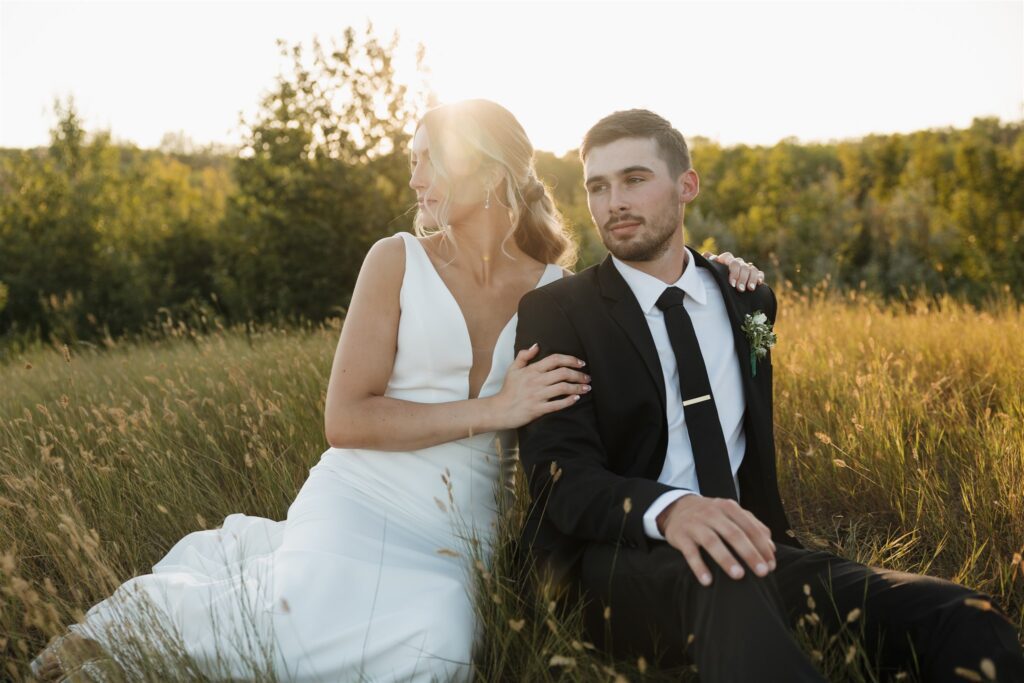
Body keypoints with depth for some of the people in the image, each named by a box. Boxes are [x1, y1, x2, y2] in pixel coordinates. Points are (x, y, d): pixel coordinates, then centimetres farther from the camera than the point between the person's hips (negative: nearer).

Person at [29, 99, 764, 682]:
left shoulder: (559, 291, 4)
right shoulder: (398, 260, -2)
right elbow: (345, 419, -9)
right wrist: (490, 410, -16)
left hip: (459, 543, 3)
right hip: (363, 510, -2)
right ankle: (149, 614, 6)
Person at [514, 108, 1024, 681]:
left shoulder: (748, 301, 13)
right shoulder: (554, 312, -1)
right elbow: (561, 475, -13)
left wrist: (755, 536, 8)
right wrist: (668, 508, -34)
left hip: (739, 546, 5)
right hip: (620, 559, -4)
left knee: (962, 619, -19)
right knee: (725, 585, -41)